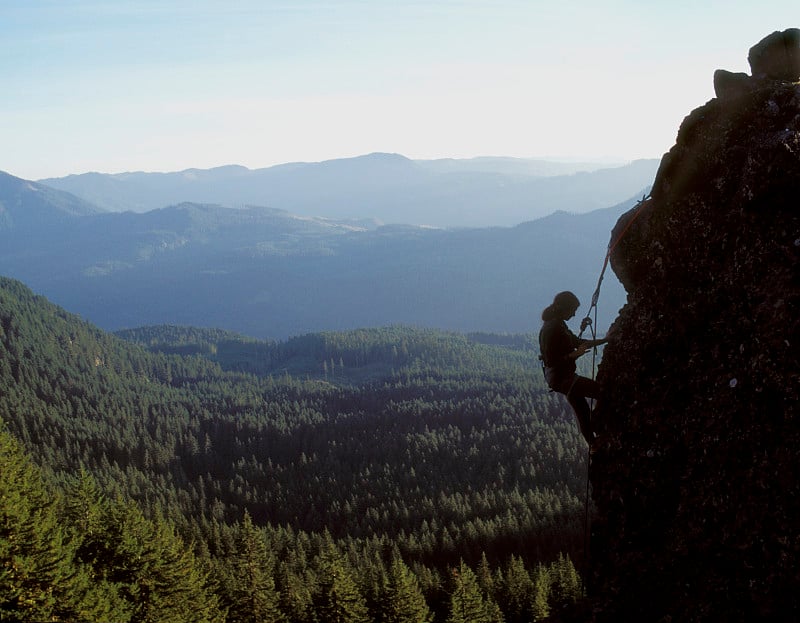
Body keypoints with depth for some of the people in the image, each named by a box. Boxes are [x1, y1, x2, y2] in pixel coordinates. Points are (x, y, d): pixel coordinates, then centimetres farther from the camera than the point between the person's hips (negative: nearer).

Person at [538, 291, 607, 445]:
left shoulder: (559, 325, 10)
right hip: (561, 379, -10)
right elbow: (552, 361, -25)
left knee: (583, 412, 17)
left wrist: (604, 341, 17)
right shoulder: (550, 329, -22)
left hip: (565, 376, 10)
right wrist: (576, 354, -24)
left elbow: (577, 342, 21)